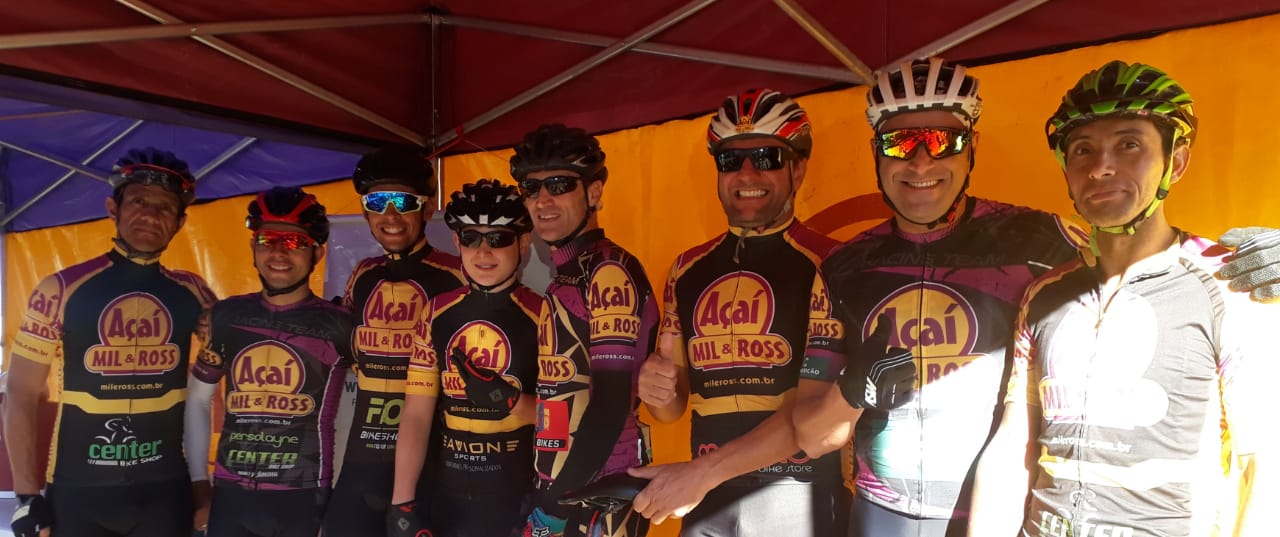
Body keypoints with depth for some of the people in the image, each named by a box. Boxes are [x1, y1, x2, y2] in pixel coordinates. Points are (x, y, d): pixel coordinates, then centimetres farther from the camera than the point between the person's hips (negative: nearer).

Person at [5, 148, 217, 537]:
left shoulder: (191, 292, 2)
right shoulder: (61, 289, -4)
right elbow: (21, 395, -2)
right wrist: (27, 495, -5)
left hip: (166, 489, 2)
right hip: (77, 491, -2)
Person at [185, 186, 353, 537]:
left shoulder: (339, 325, -7)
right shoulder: (226, 316, 4)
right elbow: (197, 399, 14)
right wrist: (199, 481, 11)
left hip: (304, 499, -3)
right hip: (230, 496, 3)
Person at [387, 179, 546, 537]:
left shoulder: (543, 315, -8)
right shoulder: (437, 313, 3)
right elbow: (416, 414, 2)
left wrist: (511, 400, -25)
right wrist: (401, 502, -2)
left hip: (521, 494, -3)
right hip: (448, 493, 4)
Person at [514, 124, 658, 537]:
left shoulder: (609, 273, -13)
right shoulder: (564, 279, 13)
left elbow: (611, 406, -20)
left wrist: (557, 503, -18)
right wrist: (546, 495, 10)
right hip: (555, 490, 8)